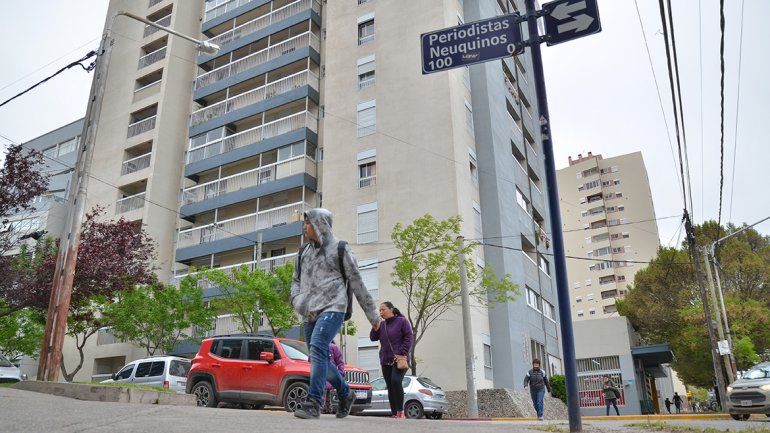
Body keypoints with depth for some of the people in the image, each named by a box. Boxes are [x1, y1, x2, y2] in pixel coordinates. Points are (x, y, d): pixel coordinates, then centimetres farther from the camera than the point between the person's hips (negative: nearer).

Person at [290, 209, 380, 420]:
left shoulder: (340, 249, 1)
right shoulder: (303, 251, 17)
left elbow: (357, 283, 3)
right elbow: (296, 280, 24)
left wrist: (372, 315, 5)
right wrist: (297, 300, 0)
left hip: (332, 309, -6)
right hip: (309, 314, 6)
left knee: (318, 348, -25)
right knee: (320, 360, 9)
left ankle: (313, 404, -24)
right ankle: (346, 394, 28)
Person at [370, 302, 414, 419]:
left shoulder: (402, 321, -1)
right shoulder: (382, 324, 15)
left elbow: (409, 337, -6)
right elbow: (373, 338, 10)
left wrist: (402, 353, -14)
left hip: (399, 359, -6)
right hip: (385, 361, 6)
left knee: (396, 381, -24)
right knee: (390, 387, 5)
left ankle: (400, 411, -14)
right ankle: (394, 414, 11)